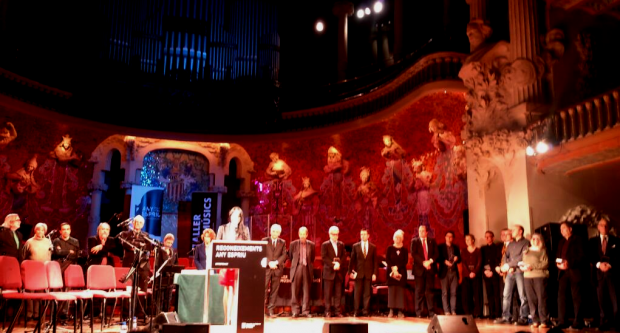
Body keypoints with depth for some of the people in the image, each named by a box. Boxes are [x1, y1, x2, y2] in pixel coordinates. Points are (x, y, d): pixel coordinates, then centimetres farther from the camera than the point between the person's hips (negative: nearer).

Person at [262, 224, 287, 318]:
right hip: (266, 268, -2)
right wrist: (269, 263, -13)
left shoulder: (282, 242, 11)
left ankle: (271, 310, 5)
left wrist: (276, 262, -12)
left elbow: (284, 255, 3)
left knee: (274, 290, 1)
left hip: (277, 268, 2)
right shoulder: (265, 240, 8)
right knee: (264, 288, -8)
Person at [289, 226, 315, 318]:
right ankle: (295, 311, 7)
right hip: (296, 269, -1)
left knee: (306, 291, 1)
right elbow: (290, 257, 14)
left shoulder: (311, 245, 6)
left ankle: (305, 311, 7)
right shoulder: (293, 244, 4)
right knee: (295, 291, -1)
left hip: (307, 269, 1)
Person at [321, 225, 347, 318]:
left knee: (338, 293, 3)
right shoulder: (325, 245, 2)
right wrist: (333, 265, -15)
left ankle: (337, 311, 8)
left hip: (339, 272, 4)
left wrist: (339, 263, -10)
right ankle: (327, 312, 2)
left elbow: (344, 256, 8)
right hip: (329, 272, -4)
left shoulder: (341, 244, 15)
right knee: (328, 293, -2)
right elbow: (324, 258, -7)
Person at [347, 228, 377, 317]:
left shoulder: (373, 247, 6)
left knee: (367, 293, 2)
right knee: (357, 293, -1)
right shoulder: (355, 246, 5)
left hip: (369, 273, 1)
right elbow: (352, 260, 5)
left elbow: (375, 261, 6)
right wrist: (350, 271, 0)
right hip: (358, 272, -1)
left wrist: (374, 273, -1)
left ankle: (365, 311, 8)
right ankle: (356, 311, 5)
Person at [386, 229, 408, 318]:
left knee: (401, 290, -2)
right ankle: (391, 311, -1)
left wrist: (397, 267, -13)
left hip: (401, 272, 0)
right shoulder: (390, 248, 6)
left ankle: (400, 311, 1)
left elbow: (405, 261, -1)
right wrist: (393, 268, -16)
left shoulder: (404, 249, 7)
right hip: (391, 271, 0)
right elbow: (387, 260, -2)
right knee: (391, 290, -3)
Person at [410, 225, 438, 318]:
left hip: (430, 268, 2)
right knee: (419, 291, 0)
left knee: (430, 290, 1)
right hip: (419, 269, -2)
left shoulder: (432, 241, 13)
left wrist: (430, 261, -12)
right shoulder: (414, 241, 6)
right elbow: (413, 254, -5)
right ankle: (418, 312, 4)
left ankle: (431, 312, 4)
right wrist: (423, 262, -14)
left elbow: (436, 253, 5)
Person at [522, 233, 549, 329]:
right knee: (531, 299, 0)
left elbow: (545, 264, -7)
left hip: (540, 276, -4)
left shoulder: (543, 251, 5)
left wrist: (532, 266, -13)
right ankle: (535, 320, 5)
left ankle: (544, 321, -3)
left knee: (541, 298, -7)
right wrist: (523, 267, -2)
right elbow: (522, 263, 20)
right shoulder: (526, 251, 20)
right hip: (528, 277, 4)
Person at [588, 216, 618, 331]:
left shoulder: (615, 240, 11)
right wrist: (599, 264, -11)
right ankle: (604, 321, 8)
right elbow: (590, 256, 6)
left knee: (615, 299, -9)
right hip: (599, 273, 1)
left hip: (612, 272, -1)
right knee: (601, 300, 2)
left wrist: (610, 265, -13)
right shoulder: (593, 241, 13)